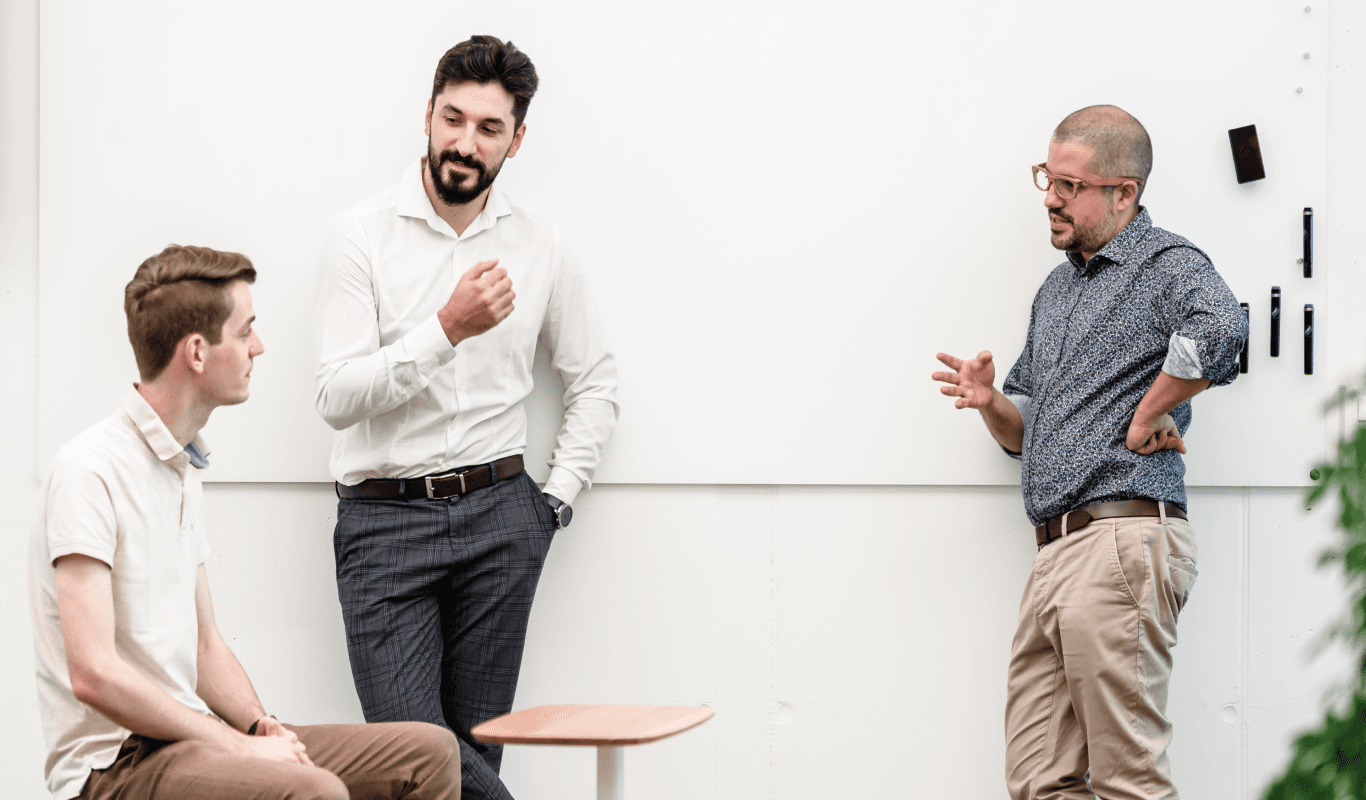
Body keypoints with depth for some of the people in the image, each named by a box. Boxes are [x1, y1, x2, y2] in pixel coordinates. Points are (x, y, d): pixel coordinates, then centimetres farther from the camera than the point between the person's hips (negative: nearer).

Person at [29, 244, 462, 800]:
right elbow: (94, 674, -21)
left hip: (185, 735, 9)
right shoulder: (89, 471, -14)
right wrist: (239, 745, -17)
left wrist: (262, 727, 1)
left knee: (429, 751, 1)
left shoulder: (182, 470, 17)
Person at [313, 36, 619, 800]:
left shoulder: (541, 243, 8)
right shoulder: (364, 234, -2)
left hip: (498, 514, 2)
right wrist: (448, 328, -20)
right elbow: (338, 397, -10)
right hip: (385, 516, -2)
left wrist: (557, 497, 8)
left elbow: (597, 380, 18)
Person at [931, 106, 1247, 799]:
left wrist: (1147, 416, -18)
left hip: (1121, 543, -9)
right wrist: (992, 404, 6)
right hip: (1053, 555, 9)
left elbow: (1218, 331, -30)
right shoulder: (1056, 288, 23)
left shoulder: (1167, 264, -4)